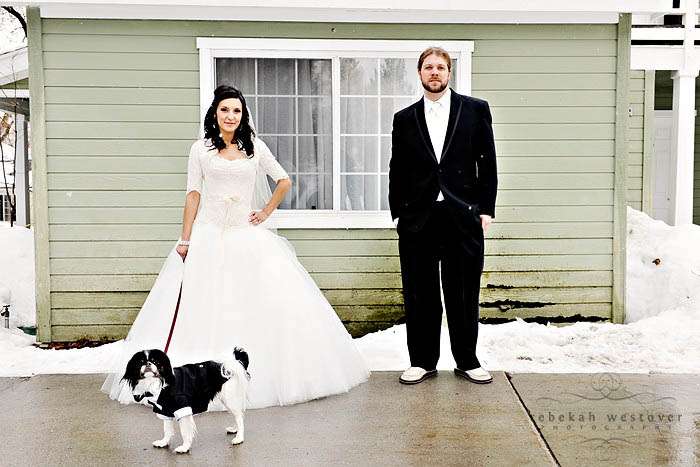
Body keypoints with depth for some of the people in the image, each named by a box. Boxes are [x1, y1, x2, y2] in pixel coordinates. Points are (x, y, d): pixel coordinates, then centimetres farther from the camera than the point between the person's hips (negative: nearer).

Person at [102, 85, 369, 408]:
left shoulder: (255, 147, 8)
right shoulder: (201, 149, 5)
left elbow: (284, 181, 16)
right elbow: (193, 195, 2)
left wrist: (266, 212, 7)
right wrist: (185, 241, -2)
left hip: (246, 235, 2)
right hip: (209, 236, -1)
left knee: (259, 305, -2)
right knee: (203, 306, -3)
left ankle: (260, 375, 9)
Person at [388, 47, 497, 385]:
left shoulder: (475, 109, 6)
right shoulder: (404, 119, 10)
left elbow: (487, 163, 4)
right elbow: (397, 171, 11)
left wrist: (486, 209, -2)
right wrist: (397, 214, 4)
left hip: (463, 217, -1)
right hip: (417, 219, 1)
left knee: (464, 295, 6)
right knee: (420, 296, 6)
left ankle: (467, 361, 20)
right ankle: (422, 361, 18)